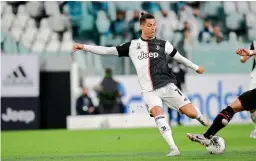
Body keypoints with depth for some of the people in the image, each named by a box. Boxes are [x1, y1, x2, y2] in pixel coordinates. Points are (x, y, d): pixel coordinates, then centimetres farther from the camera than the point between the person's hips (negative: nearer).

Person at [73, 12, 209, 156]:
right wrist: (84, 47, 4)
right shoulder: (132, 46, 7)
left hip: (167, 86, 0)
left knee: (191, 113, -8)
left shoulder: (163, 44, 6)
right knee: (158, 113, -29)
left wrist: (196, 67, 28)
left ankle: (202, 119, 30)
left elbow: (179, 57, 19)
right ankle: (173, 149, -30)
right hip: (149, 91, 0)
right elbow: (108, 51, 9)